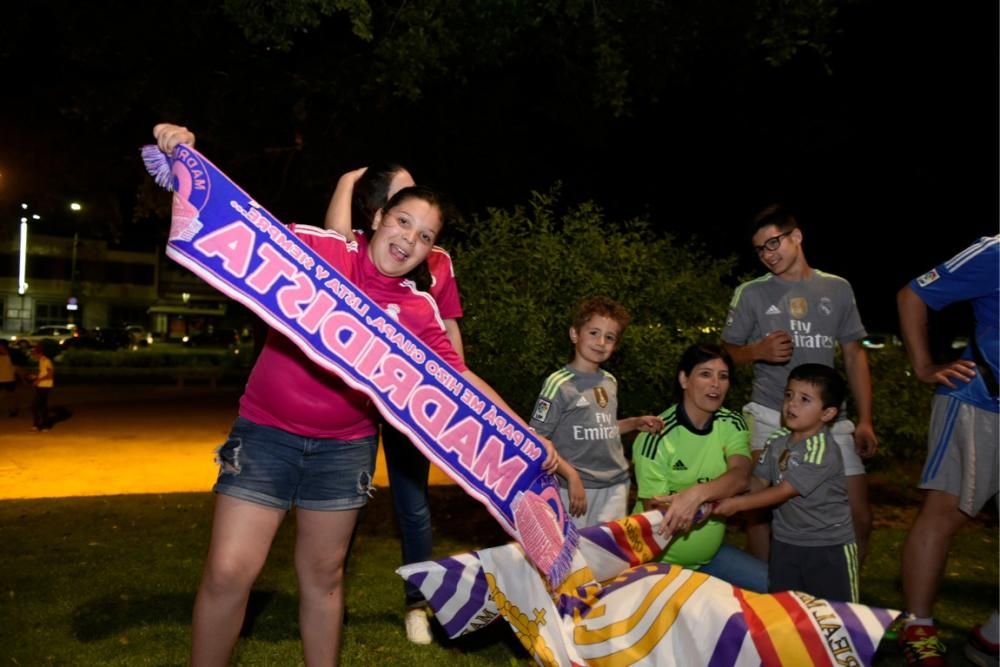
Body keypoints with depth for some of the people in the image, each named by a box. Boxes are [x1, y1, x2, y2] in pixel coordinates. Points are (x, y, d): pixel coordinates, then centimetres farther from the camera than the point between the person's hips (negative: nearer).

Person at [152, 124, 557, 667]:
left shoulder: (418, 311, -1)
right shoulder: (316, 246, -8)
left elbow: (461, 381, 1)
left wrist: (524, 434, -4)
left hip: (346, 448, 3)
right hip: (266, 433, -2)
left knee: (323, 574, 13)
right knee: (229, 571, -4)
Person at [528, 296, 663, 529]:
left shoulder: (610, 382, 9)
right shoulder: (559, 383, -12)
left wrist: (635, 423, 8)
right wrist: (571, 475, -19)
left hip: (617, 485, 6)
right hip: (578, 487, -6)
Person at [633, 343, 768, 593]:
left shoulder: (732, 424, -3)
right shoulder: (657, 437, -20)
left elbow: (741, 476, -20)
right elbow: (656, 511, -17)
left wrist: (697, 494, -40)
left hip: (710, 553, 6)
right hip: (660, 558, -5)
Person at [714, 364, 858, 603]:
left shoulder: (823, 451, -22)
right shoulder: (777, 441, 1)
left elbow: (784, 491, -23)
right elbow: (758, 482, 2)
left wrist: (738, 504, -23)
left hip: (829, 547, -6)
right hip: (785, 542, 6)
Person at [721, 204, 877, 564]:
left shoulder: (838, 289, 10)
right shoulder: (750, 293, 6)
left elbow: (855, 356, 12)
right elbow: (729, 351, 10)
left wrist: (865, 421, 6)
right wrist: (759, 350, -13)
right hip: (770, 417, -1)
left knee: (858, 517, 0)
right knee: (760, 509, -1)